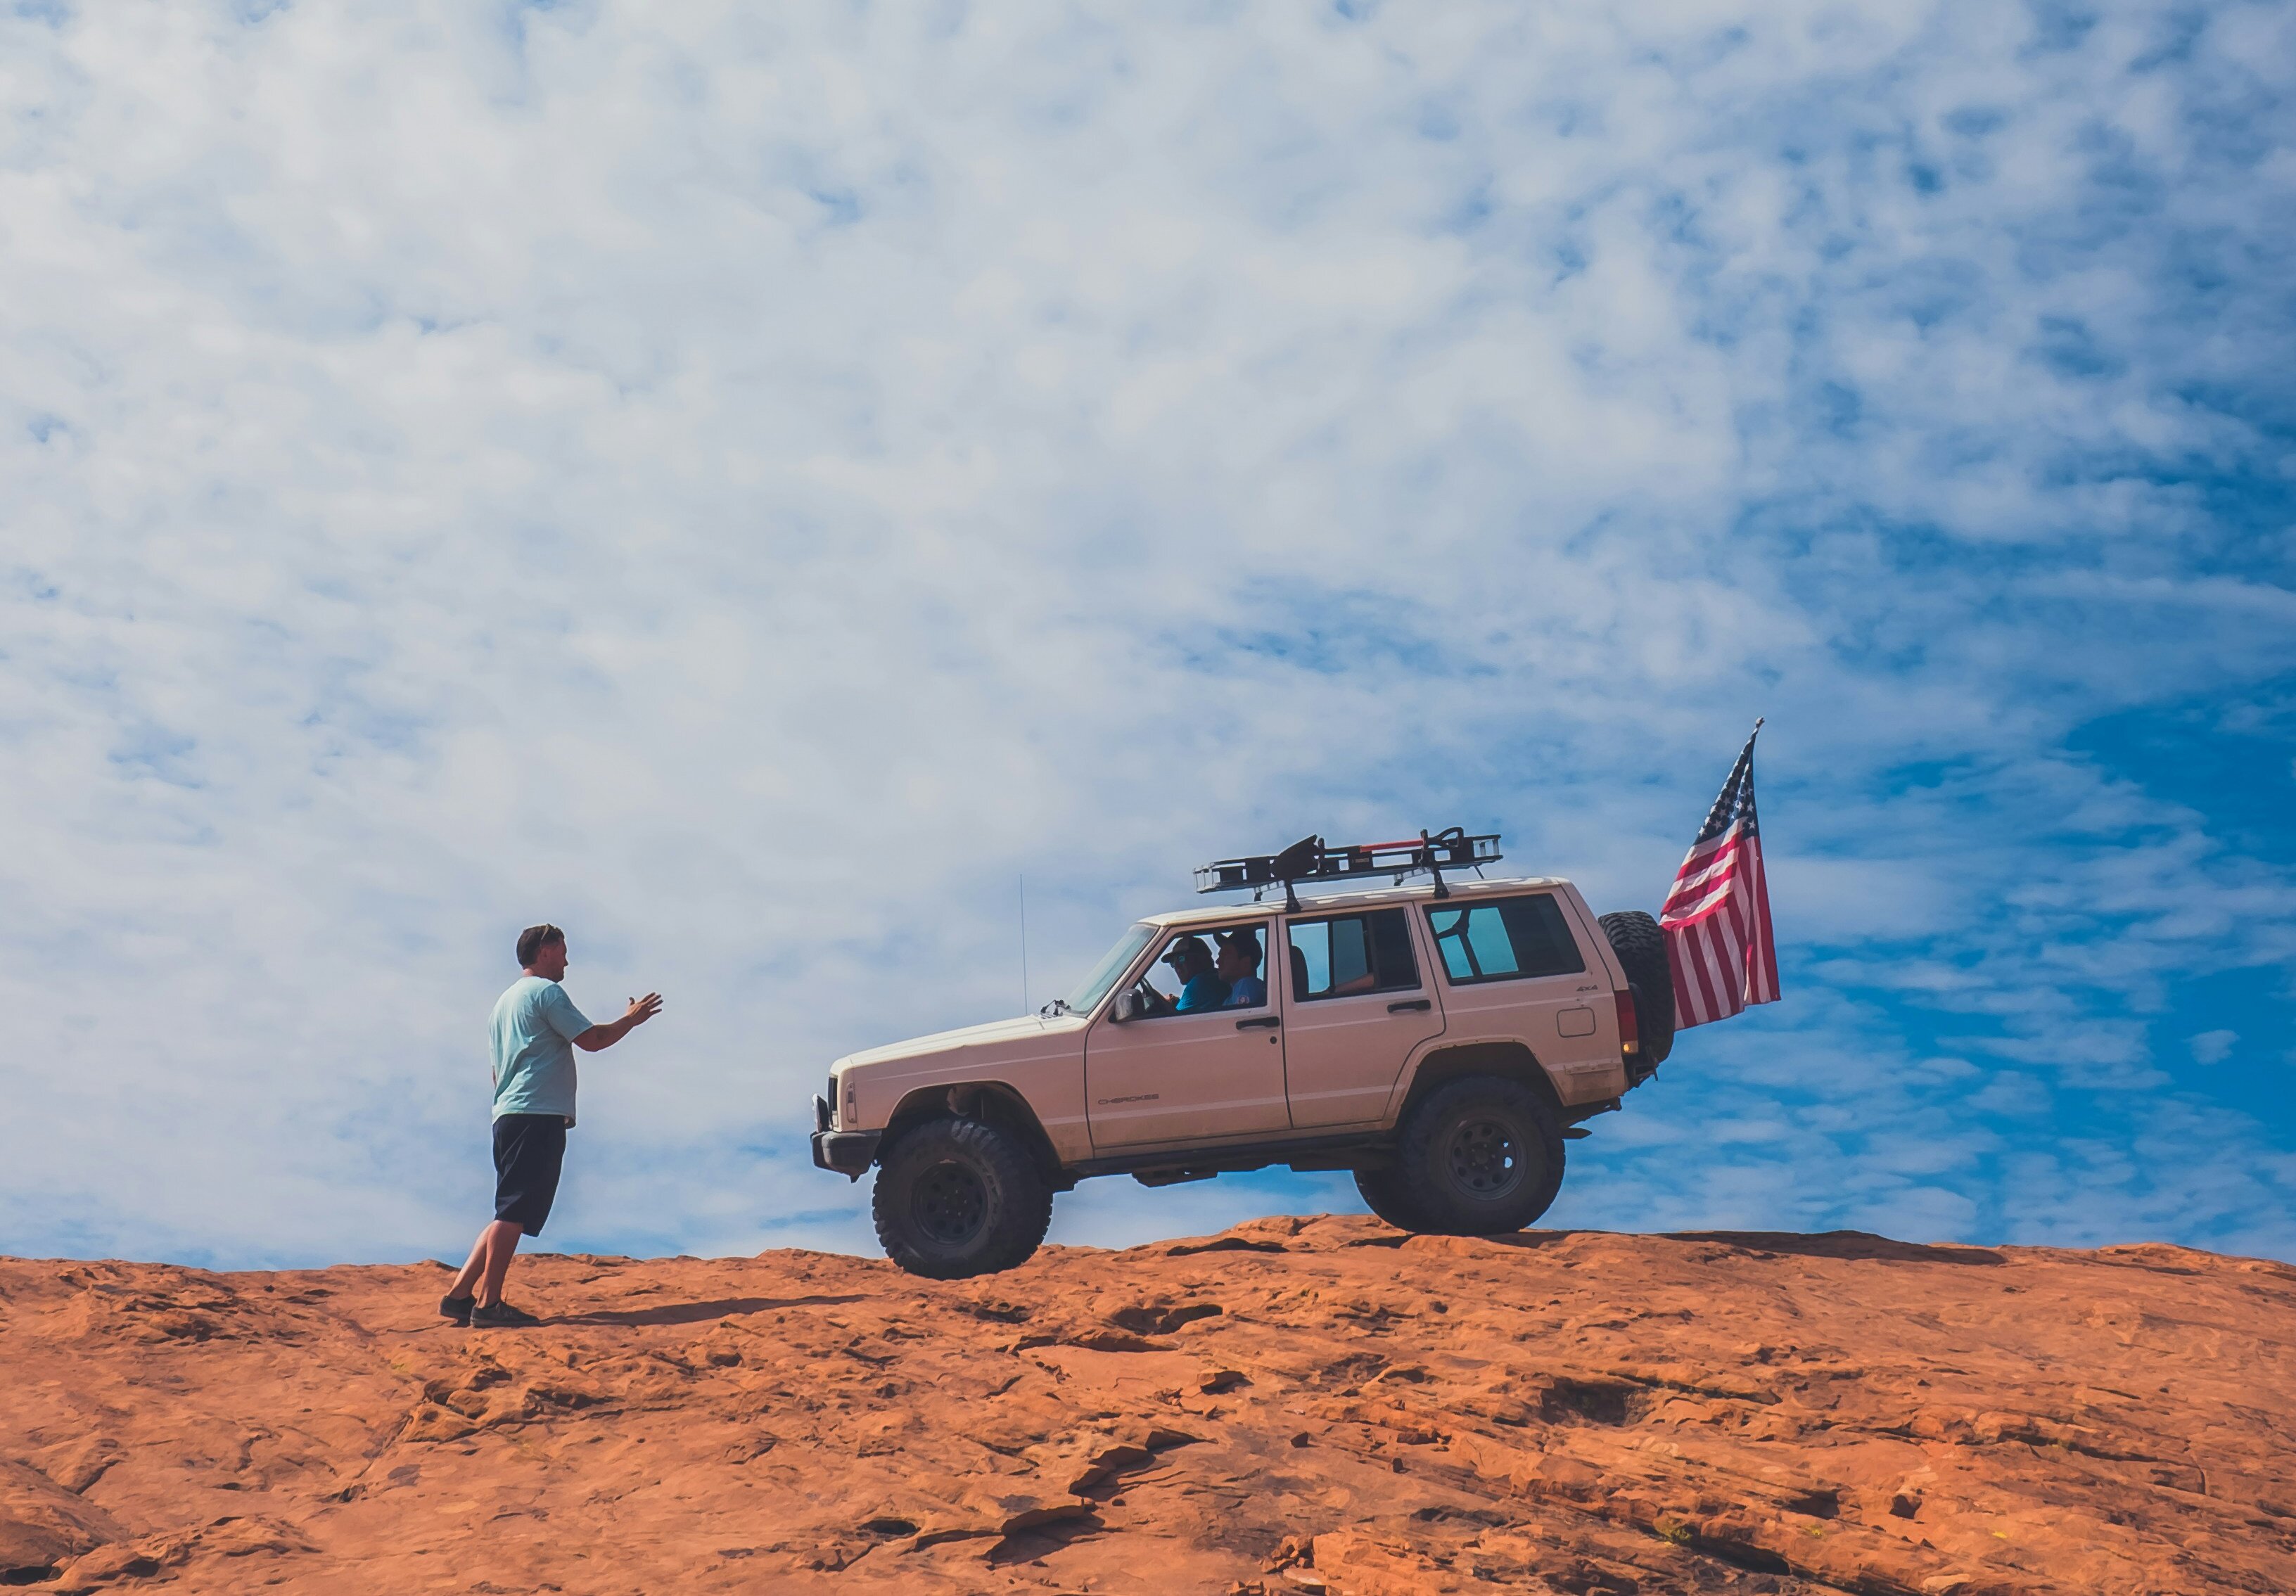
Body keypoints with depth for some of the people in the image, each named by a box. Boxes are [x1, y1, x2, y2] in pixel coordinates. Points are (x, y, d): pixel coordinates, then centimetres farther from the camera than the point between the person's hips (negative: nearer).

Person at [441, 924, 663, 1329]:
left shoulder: (504, 1001, 24)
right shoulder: (546, 992, -4)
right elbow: (591, 1039, -9)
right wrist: (631, 1019, 5)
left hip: (508, 1116, 10)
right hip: (538, 1116, -10)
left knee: (510, 1214, 12)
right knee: (514, 1213, -9)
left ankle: (460, 1294, 8)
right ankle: (488, 1303, -10)